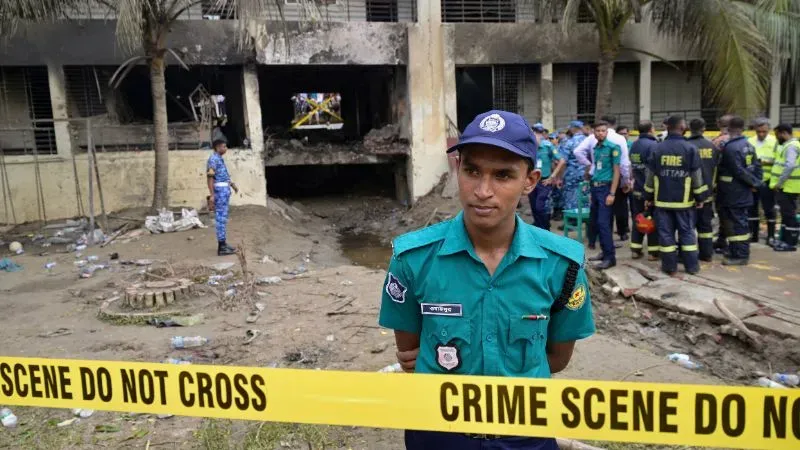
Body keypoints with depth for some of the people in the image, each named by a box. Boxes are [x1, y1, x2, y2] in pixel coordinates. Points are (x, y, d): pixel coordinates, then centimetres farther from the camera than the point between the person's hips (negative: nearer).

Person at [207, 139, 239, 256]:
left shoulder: (219, 159, 17)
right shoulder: (213, 159, -12)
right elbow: (210, 177, -18)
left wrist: (232, 184, 18)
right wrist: (212, 195, -23)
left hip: (224, 190, 10)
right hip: (220, 190, -10)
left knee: (223, 218, 12)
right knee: (221, 218, -8)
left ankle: (223, 244, 18)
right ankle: (221, 247, -6)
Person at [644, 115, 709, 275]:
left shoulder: (658, 148, -1)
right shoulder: (690, 148, -6)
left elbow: (651, 175, 3)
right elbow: (697, 176, -3)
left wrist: (649, 196, 13)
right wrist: (700, 197, 7)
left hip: (663, 199, 1)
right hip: (684, 200, 0)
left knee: (666, 232, 5)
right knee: (687, 232, 9)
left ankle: (669, 266, 8)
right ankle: (692, 266, 14)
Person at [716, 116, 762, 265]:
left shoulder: (730, 148, -18)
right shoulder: (748, 145, 11)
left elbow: (739, 171, -20)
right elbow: (756, 166, 11)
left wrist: (753, 183, -6)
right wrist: (756, 183, 6)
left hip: (733, 194, -9)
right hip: (743, 193, 9)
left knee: (737, 224, -5)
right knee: (740, 222, 15)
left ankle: (740, 255, -1)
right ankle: (736, 251, 25)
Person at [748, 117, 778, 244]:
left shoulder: (775, 142, -2)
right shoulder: (749, 142, 8)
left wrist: (768, 161, -21)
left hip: (767, 181, -3)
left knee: (769, 209, 1)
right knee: (752, 208, 9)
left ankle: (771, 236, 10)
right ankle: (753, 234, 19)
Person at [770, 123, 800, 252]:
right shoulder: (787, 145, 17)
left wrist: (779, 183, -24)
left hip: (787, 187, -10)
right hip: (784, 187, 10)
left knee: (789, 215, -4)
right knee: (785, 214, 15)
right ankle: (784, 240, 23)